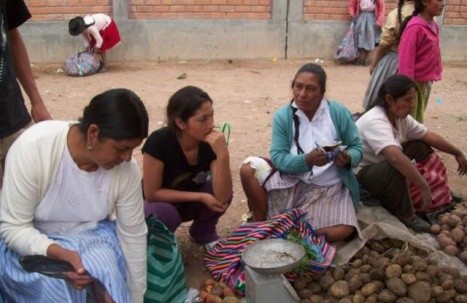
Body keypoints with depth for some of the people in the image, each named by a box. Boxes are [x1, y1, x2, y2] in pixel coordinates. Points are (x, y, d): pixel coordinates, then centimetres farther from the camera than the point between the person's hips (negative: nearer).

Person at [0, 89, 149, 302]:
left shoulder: (127, 169, -20)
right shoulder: (32, 148, -29)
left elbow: (133, 235, -10)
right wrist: (59, 254, -40)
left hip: (92, 236, 2)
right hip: (32, 240, -2)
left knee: (107, 277, -27)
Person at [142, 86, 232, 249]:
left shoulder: (211, 141, -22)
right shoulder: (159, 142, -32)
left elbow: (222, 197, -28)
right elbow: (152, 193, -25)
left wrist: (222, 154, -42)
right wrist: (200, 196, -26)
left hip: (191, 202, 4)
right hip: (160, 203, -3)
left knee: (222, 189, -25)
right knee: (164, 214, -36)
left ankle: (204, 232, 5)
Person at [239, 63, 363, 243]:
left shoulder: (339, 113, -8)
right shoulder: (282, 115, -6)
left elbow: (357, 148, -2)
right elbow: (278, 157, -13)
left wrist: (348, 159, -26)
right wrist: (307, 161, -31)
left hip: (329, 188, 0)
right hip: (292, 182, 0)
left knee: (343, 231, -26)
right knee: (249, 169, -21)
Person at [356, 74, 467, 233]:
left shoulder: (402, 117, -4)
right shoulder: (375, 121, -31)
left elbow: (430, 136, 7)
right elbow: (395, 158, -44)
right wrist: (425, 187, -41)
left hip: (381, 166, 9)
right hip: (358, 175, -9)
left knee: (421, 146, 2)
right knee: (395, 168, -35)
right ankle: (404, 214, -11)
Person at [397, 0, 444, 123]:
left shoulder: (434, 26, 7)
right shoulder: (415, 27, -19)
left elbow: (431, 55, 13)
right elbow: (406, 59, -21)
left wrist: (430, 79, 14)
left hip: (426, 82, 8)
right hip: (414, 82, -8)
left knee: (418, 120, 18)